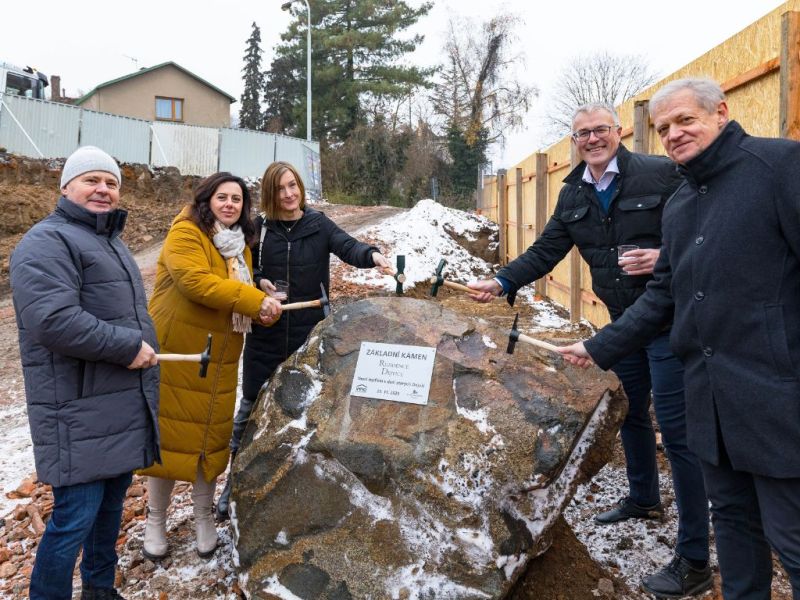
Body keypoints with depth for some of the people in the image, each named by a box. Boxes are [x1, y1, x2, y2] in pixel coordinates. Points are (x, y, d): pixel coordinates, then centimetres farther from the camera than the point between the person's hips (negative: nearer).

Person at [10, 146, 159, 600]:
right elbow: (53, 320, -26)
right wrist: (128, 347, -20)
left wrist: (142, 349, 16)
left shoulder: (110, 241, 20)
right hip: (82, 414, -9)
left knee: (112, 502, 18)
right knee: (76, 518, -4)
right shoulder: (48, 242, -12)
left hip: (122, 408, 9)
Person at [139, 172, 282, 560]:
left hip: (220, 359, 7)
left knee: (212, 436, 13)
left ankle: (203, 518, 30)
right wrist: (256, 300, -27)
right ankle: (155, 520, 25)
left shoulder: (241, 244, 13)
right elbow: (196, 282, -27)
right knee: (171, 436, 4)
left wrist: (264, 310, -7)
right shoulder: (185, 233, -12)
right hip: (176, 354, -6)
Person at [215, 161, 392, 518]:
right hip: (265, 334, 0)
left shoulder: (317, 224, -1)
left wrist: (372, 255, -38)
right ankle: (234, 484, 25)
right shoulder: (257, 227, -1)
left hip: (309, 333, 0)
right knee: (251, 408, 8)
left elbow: (346, 246, -17)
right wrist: (259, 281, -14)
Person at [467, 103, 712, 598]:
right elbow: (545, 252, 8)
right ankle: (644, 499, 46)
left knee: (677, 430, -7)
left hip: (671, 319, -7)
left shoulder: (661, 173, -12)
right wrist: (501, 283, -2)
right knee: (630, 413, 21)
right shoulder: (573, 196, 7)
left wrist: (666, 257, -27)